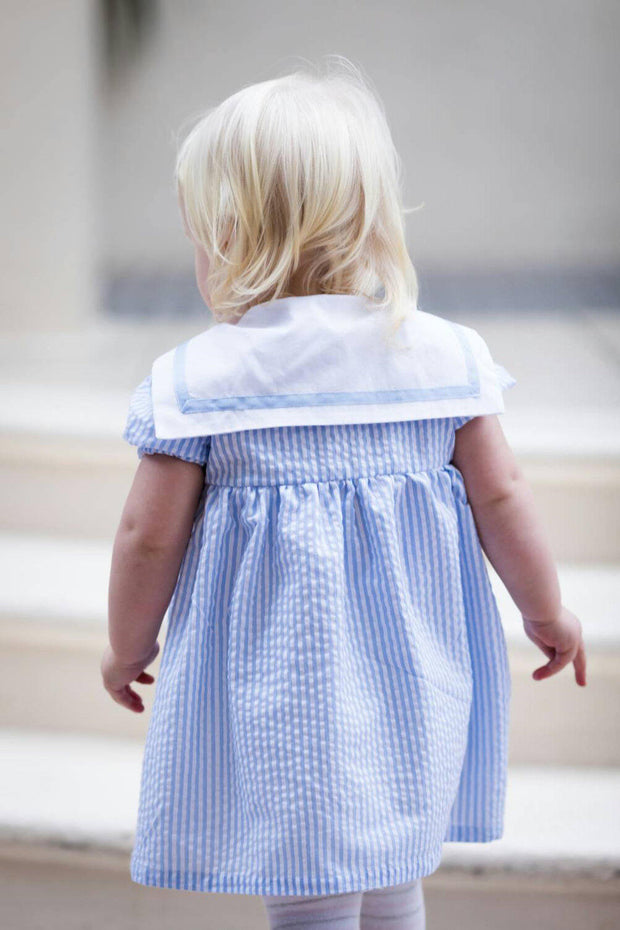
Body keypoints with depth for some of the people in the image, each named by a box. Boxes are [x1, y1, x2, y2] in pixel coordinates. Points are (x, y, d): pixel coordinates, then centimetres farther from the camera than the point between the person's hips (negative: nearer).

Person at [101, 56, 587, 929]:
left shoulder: (193, 380, -10)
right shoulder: (443, 353, -2)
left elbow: (148, 536, -5)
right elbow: (502, 499, 1)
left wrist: (127, 646, 12)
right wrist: (547, 609, 17)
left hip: (276, 701, -4)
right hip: (413, 685, 4)